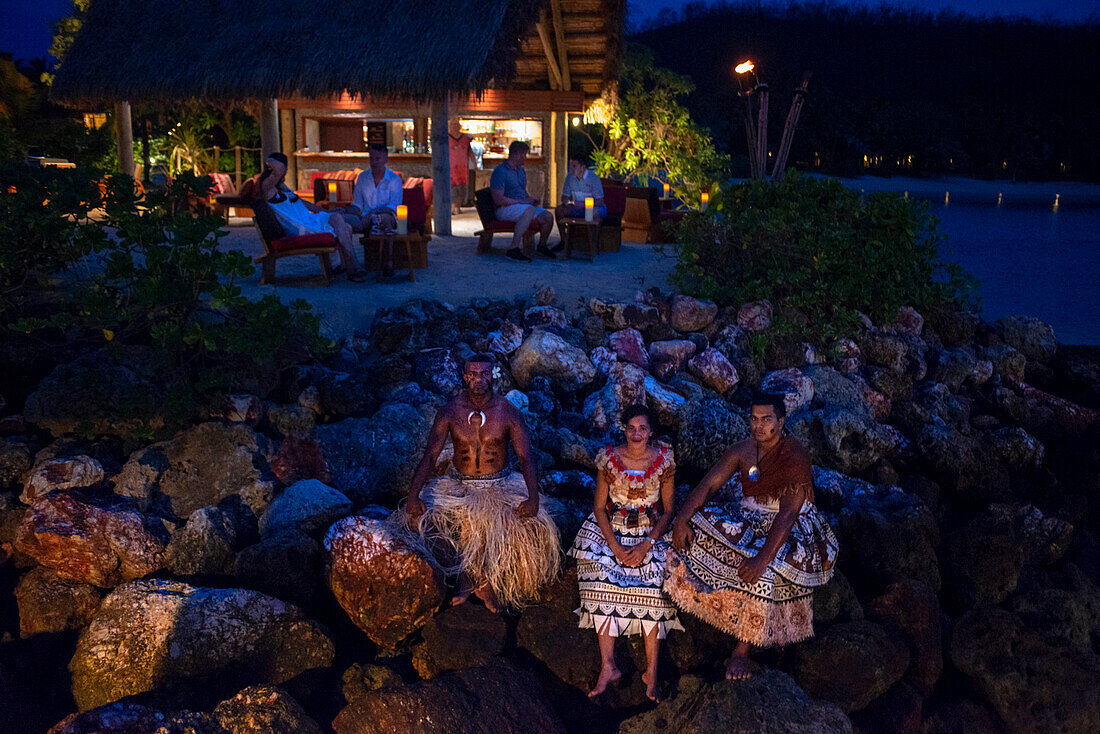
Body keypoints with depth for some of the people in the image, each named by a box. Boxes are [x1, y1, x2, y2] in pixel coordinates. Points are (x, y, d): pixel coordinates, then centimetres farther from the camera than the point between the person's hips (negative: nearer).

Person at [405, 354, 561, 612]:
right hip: (459, 485, 1)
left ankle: (488, 578, -7)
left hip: (500, 485, -1)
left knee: (531, 524, -28)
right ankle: (465, 568, -8)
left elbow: (526, 458, -11)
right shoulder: (449, 412, -4)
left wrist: (533, 497, -28)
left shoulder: (508, 412, -7)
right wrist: (413, 495, -22)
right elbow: (429, 456, -7)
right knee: (419, 516, -21)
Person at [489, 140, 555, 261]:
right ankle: (514, 248, -41)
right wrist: (522, 202, -18)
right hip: (505, 209, -8)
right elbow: (498, 200, -19)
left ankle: (542, 246, 14)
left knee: (548, 216, -12)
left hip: (522, 206, 8)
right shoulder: (500, 171, -12)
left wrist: (531, 199, 3)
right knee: (529, 210, -37)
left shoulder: (521, 171, 18)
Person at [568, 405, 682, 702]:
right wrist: (614, 545, -13)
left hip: (651, 533, 0)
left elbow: (668, 511, 1)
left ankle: (652, 670, -13)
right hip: (611, 530, 1)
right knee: (601, 583, -22)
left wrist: (646, 545, -12)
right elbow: (599, 507, 0)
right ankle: (607, 666, -15)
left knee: (651, 587, -23)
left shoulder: (663, 460, -4)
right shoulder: (609, 458, -4)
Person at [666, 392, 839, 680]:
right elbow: (707, 484, -5)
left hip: (786, 529, -6)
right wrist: (682, 520, -20)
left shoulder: (795, 459, -22)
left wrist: (763, 558, -42)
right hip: (746, 518, 6)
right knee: (694, 528, -15)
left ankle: (743, 650, -17)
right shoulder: (743, 450, -3)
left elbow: (787, 516, -31)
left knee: (762, 571, -34)